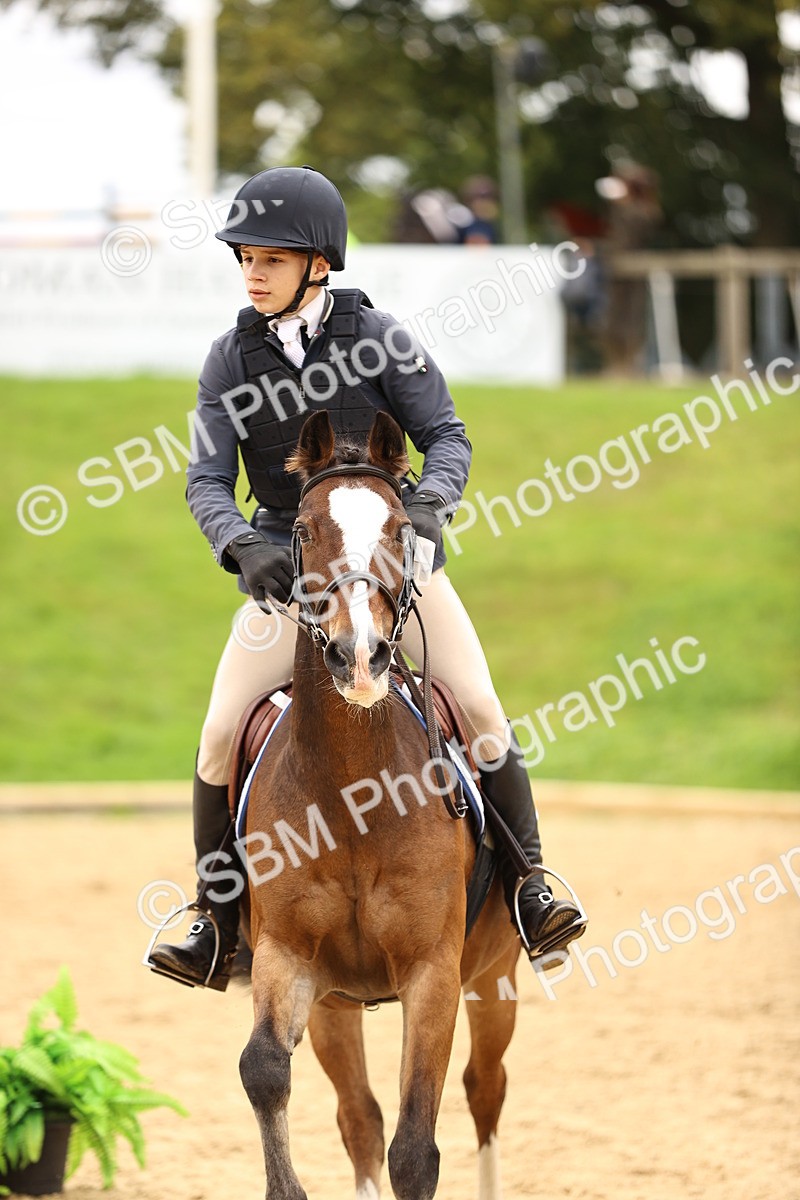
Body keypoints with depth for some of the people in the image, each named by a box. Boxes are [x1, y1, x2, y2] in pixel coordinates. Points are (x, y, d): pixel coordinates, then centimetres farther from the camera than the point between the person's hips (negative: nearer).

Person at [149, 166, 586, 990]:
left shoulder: (378, 338, -5)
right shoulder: (232, 359, 0)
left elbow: (446, 436, -5)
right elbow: (208, 481, -4)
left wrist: (430, 500, -27)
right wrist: (244, 548, -25)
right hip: (286, 574, 1)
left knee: (482, 710, -16)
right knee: (219, 741, -12)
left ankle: (529, 887, -2)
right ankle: (217, 929, -1)